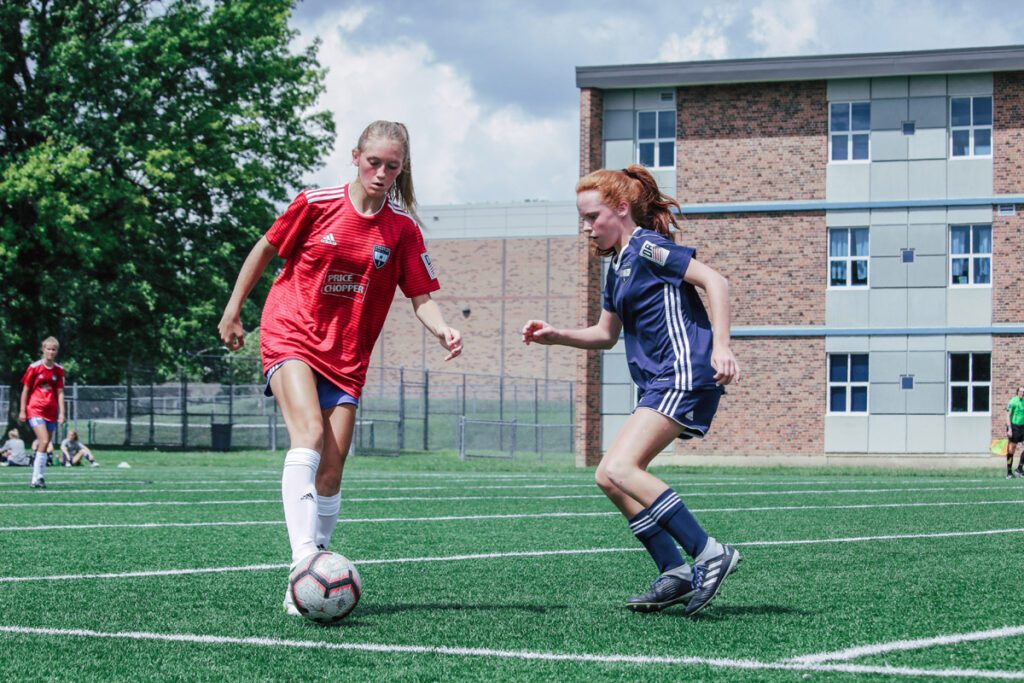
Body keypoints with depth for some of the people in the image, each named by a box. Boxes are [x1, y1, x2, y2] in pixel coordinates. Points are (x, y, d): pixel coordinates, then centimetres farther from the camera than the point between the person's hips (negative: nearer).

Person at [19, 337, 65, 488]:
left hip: (51, 413, 4)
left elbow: (60, 393, 7)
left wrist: (61, 413, 0)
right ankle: (37, 477, -16)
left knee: (45, 444, 7)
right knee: (44, 441, -19)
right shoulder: (34, 368, -3)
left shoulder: (59, 370, 7)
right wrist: (22, 411, 0)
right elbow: (25, 390, 2)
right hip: (35, 410, -4)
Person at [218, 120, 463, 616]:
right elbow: (265, 249, 6)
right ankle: (304, 560, -37)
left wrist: (443, 331, -20)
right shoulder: (317, 203, -7)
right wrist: (233, 311, 11)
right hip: (290, 335, -3)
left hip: (346, 356, 3)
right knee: (309, 433, -27)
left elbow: (421, 296, 1)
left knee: (331, 471, 0)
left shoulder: (402, 228, -1)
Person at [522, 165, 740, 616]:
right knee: (609, 477, 6)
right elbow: (606, 334, 33)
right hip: (660, 383, 10)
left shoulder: (647, 247, -7)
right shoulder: (618, 267, 21)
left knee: (619, 468, -21)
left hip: (684, 376, -10)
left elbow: (714, 281, -15)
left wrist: (720, 346, -25)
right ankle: (675, 574, 6)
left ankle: (709, 553, -21)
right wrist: (554, 336, 19)